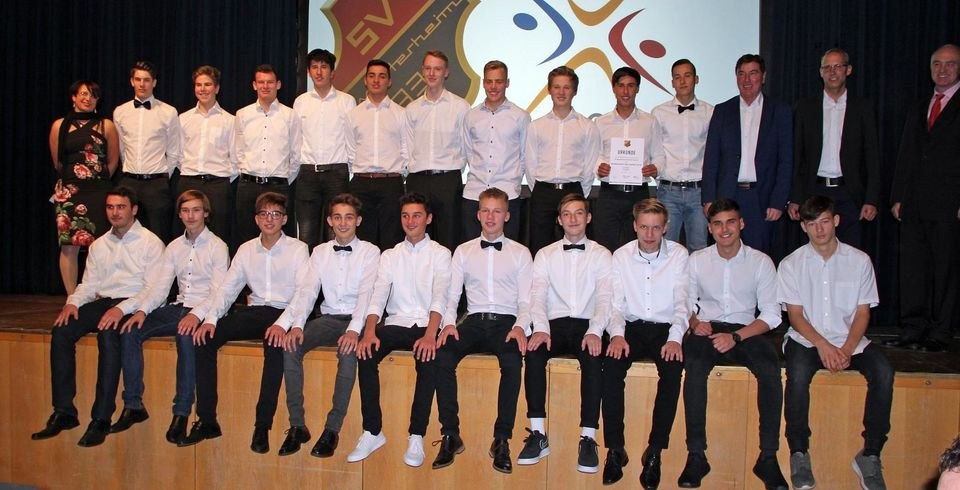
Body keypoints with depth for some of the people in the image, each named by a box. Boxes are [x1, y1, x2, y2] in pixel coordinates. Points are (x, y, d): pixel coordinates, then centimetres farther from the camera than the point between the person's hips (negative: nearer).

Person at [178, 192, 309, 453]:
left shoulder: (298, 249, 1)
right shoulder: (246, 250, 14)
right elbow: (226, 289, 8)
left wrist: (283, 324, -26)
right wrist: (210, 318, -12)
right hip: (254, 312, 5)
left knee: (276, 344, -38)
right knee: (203, 336, -19)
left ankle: (263, 426, -27)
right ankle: (206, 420, -14)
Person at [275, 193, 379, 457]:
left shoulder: (370, 252, 2)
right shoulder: (320, 252, 12)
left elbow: (367, 293, -11)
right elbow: (307, 290, 2)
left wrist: (354, 330, -27)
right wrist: (297, 325, -17)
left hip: (356, 320, -3)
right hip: (328, 318, 4)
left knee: (349, 352, -35)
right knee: (290, 345, -23)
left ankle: (332, 429, -25)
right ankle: (297, 425, -17)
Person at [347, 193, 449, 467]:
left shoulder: (440, 254, 6)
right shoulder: (390, 256, 15)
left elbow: (440, 296, -9)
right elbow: (378, 295, 2)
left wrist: (430, 335, -27)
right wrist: (369, 331, -18)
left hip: (426, 325, -3)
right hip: (396, 323, 3)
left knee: (429, 359, -35)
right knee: (366, 353, -27)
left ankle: (416, 437, -26)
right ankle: (373, 432, -18)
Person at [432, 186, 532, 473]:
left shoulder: (521, 253, 12)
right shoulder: (463, 251, 17)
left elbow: (526, 299, 5)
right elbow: (452, 293, 9)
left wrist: (520, 326, -15)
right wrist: (449, 323, -10)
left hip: (507, 321, -2)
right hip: (474, 321, 2)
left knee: (512, 362, -35)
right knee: (443, 357, -29)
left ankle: (502, 439, -24)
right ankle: (450, 435, -19)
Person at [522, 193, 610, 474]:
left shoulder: (601, 255, 12)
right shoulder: (545, 255, 16)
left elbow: (605, 297, -1)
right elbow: (537, 295, 3)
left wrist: (595, 331, -20)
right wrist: (541, 329, -17)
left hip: (587, 325, -1)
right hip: (555, 324, 1)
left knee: (594, 358, -34)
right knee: (533, 353, -31)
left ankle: (588, 438, -30)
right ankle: (538, 435, -26)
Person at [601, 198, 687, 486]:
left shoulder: (679, 255, 2)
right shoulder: (621, 256, 6)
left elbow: (681, 302, -4)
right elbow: (616, 303, 1)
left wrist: (675, 338, -21)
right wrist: (617, 334, -18)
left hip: (665, 328, -1)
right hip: (631, 327, 1)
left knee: (673, 369, -31)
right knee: (611, 366, -29)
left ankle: (655, 451, -20)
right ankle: (615, 449, -19)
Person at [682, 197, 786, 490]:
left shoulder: (761, 262, 4)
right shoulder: (697, 260, 9)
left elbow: (772, 315, 0)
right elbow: (686, 303, 11)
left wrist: (736, 336, -15)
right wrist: (695, 321, -13)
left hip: (745, 331, 0)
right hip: (707, 330, 0)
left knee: (771, 369, -31)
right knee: (694, 367, -33)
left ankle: (768, 457, -21)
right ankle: (696, 455, -26)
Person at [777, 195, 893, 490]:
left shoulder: (859, 261, 6)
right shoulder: (792, 264, 3)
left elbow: (862, 313, 4)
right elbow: (795, 315, -1)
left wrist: (846, 350, -13)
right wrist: (823, 345, -17)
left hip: (849, 340, 2)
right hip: (806, 339, -2)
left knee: (883, 371, -27)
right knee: (798, 372, -34)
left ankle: (870, 455, -16)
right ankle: (799, 454, -21)